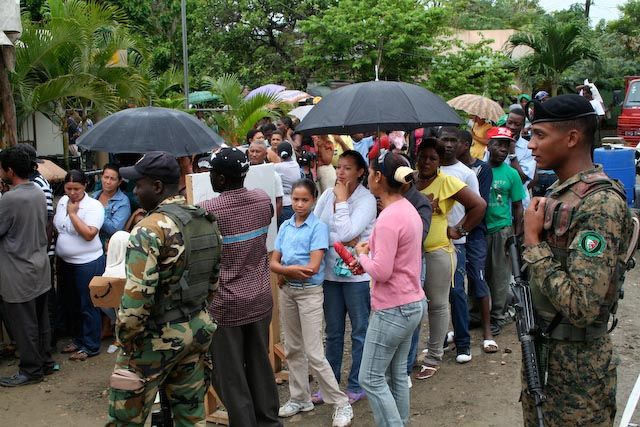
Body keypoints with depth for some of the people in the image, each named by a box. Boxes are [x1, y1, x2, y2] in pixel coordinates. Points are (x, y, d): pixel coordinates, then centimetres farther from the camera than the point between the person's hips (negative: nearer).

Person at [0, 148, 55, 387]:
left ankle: (31, 370, 16)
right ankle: (45, 362, 28)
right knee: (41, 320, 17)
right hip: (40, 269, 8)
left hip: (19, 274, -8)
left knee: (23, 325, 5)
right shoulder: (39, 194, 4)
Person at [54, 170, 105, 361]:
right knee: (70, 304, 18)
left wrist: (72, 213, -21)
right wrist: (57, 251, 9)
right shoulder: (63, 201, 4)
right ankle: (78, 339, 35)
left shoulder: (94, 206, -17)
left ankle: (91, 346, 14)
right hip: (65, 262, 8)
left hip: (87, 264, -8)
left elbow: (88, 234, -26)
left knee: (88, 306, 2)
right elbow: (56, 226, 17)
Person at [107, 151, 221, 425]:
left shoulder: (150, 229, -19)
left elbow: (136, 297, -24)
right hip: (198, 331, 7)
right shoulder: (208, 222, 4)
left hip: (156, 338, -7)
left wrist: (126, 340, -11)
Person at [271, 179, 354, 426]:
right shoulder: (285, 226, 6)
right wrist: (292, 270, -18)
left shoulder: (318, 226, -11)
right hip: (287, 291, 6)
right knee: (293, 349, 14)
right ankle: (300, 398, 28)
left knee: (314, 353, -7)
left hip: (310, 292, -6)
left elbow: (313, 267, -19)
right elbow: (273, 262, 1)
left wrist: (285, 271, -11)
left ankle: (341, 403, 5)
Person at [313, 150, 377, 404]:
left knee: (360, 332, 8)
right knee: (333, 332, 16)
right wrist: (342, 240, -11)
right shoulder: (327, 195, 4)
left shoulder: (366, 200, -12)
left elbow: (346, 233, -22)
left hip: (357, 273, -5)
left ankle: (356, 386, 21)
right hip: (331, 271, 5)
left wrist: (341, 200, -15)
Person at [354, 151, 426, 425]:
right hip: (412, 303, 10)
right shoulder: (408, 209, 8)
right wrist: (371, 253, 5)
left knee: (370, 379, 1)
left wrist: (362, 255, -7)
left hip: (392, 309, -10)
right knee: (397, 374, 17)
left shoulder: (388, 218, -23)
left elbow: (381, 272, -24)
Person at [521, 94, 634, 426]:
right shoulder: (558, 191, 6)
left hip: (577, 367, -8)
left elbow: (581, 306, -30)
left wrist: (533, 241, -23)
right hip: (539, 349, 8)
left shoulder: (601, 203, -23)